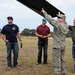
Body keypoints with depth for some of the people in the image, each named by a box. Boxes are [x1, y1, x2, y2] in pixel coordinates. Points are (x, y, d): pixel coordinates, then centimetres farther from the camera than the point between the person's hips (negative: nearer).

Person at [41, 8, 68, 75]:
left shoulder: (58, 25, -17)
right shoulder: (66, 25, 6)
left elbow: (51, 20, -19)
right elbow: (64, 22, 29)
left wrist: (44, 12, -10)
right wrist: (60, 15, 38)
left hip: (57, 46, -8)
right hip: (63, 45, 8)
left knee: (56, 61, -4)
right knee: (62, 60, 18)